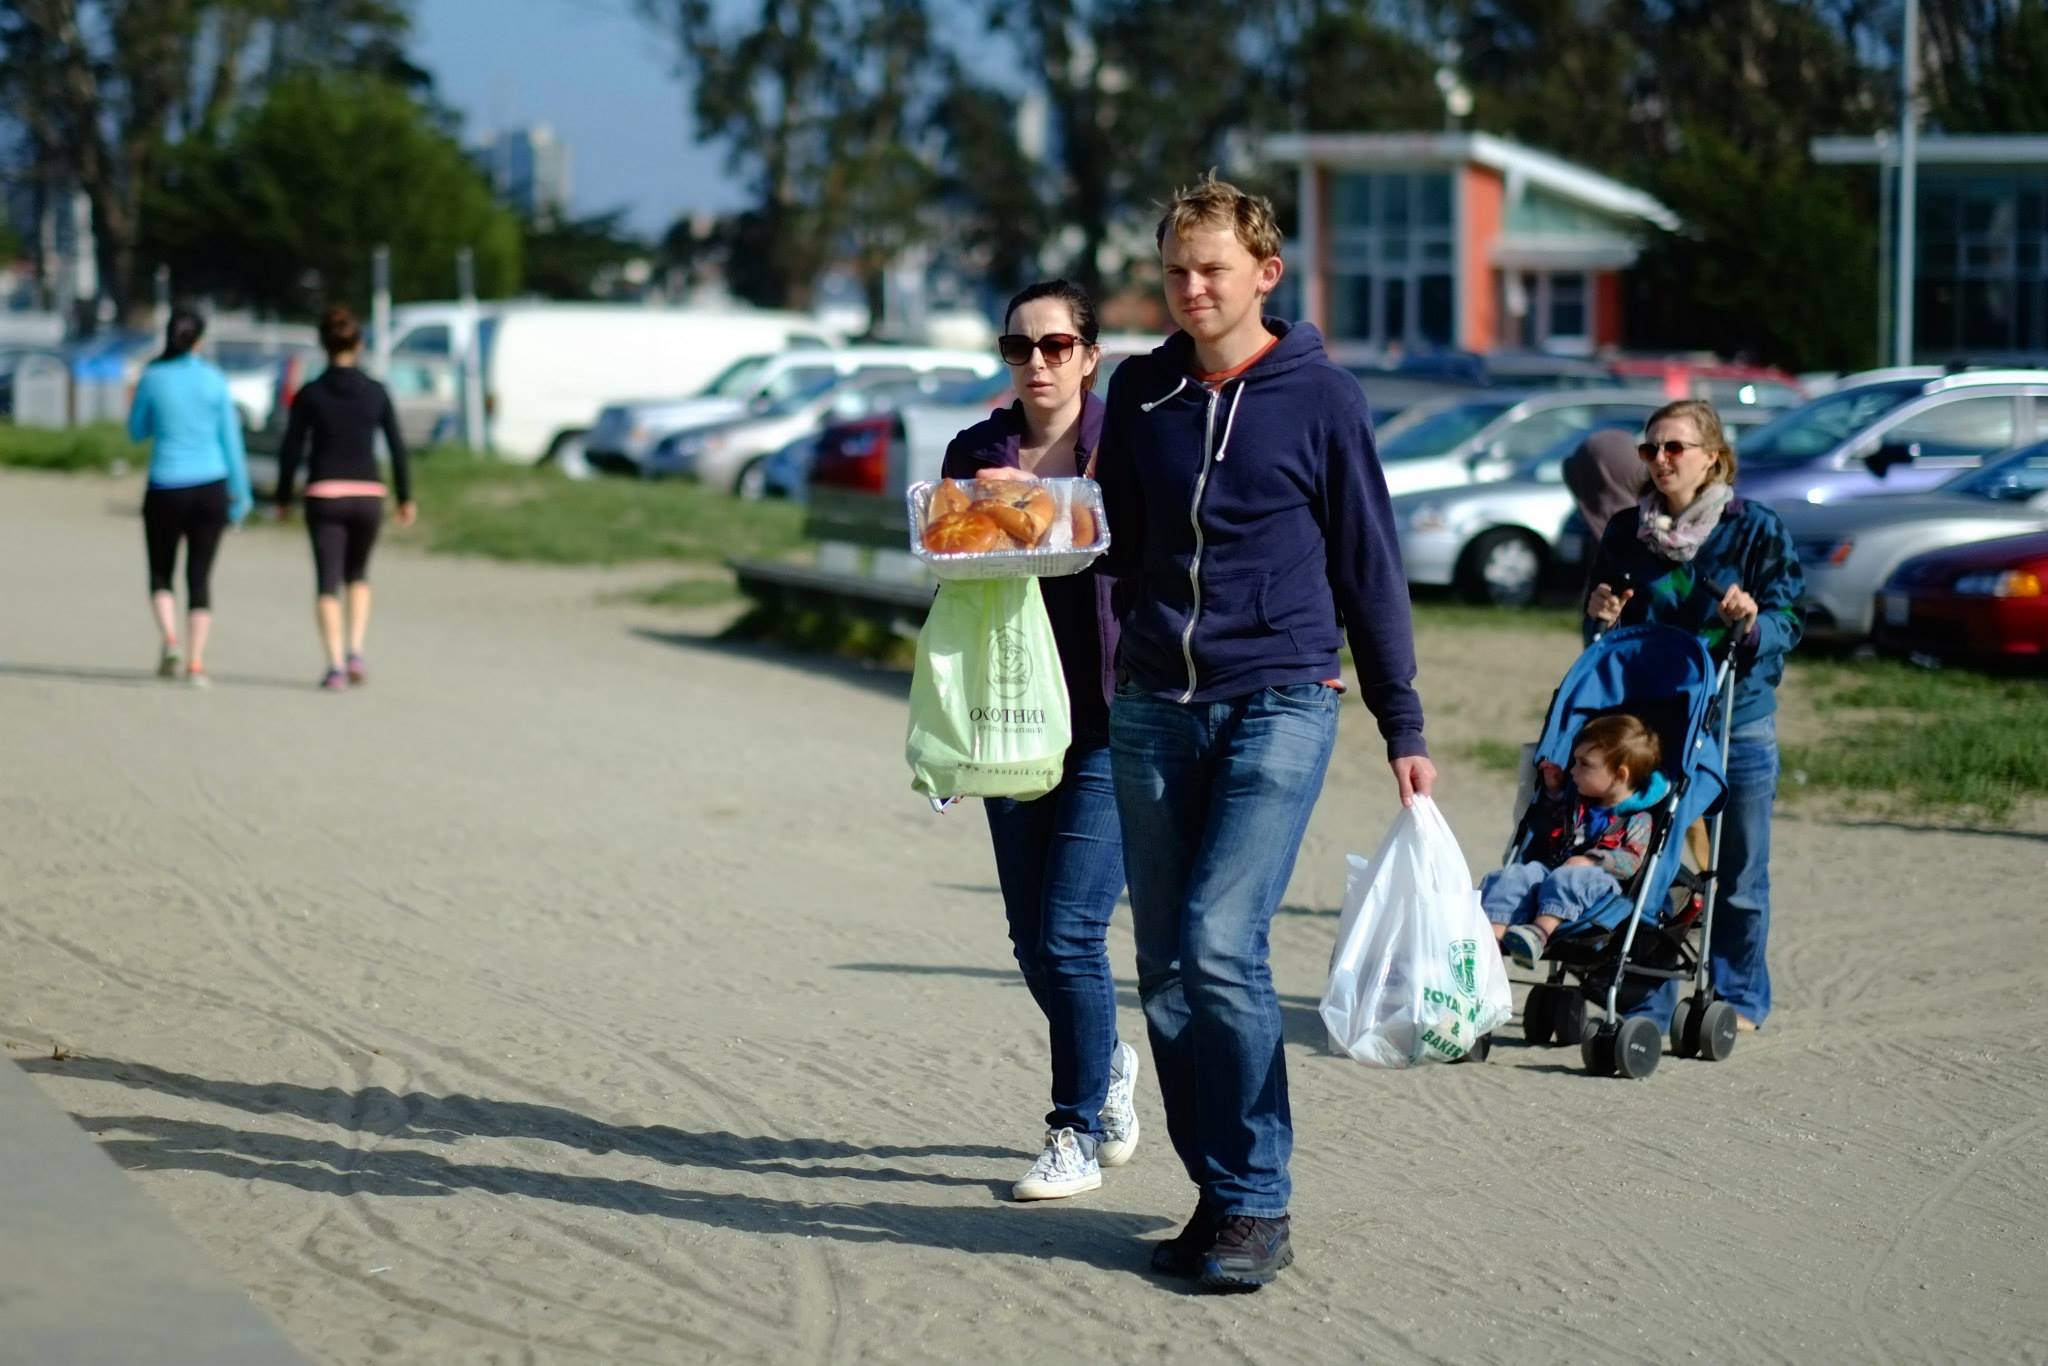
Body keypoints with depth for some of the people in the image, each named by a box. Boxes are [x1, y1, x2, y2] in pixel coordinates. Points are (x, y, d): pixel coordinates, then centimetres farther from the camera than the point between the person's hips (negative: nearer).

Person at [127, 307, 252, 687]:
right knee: (200, 577, 8)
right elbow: (230, 441, 2)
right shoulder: (215, 381, -1)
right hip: (210, 488, 1)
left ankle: (168, 639, -10)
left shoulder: (152, 378, -4)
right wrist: (240, 495, 9)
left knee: (160, 574, 14)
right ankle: (195, 663, 0)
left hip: (166, 490, -1)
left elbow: (137, 432, 8)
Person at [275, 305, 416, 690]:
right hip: (368, 495, 2)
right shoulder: (376, 392, 0)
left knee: (327, 583, 3)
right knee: (358, 575, 21)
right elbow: (397, 448, 1)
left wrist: (283, 499, 10)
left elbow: (291, 451, -1)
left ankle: (335, 665, -8)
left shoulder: (309, 395, -3)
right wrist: (405, 498, 10)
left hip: (324, 495, -1)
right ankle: (355, 653, 6)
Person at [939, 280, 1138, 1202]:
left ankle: (1080, 1130, 6)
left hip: (1109, 720, -4)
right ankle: (1106, 1062, 38)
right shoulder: (975, 453, 8)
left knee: (1070, 932, -9)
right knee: (1033, 940, 10)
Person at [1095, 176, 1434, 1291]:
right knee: (1165, 969, 4)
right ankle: (1215, 1194, 15)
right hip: (1155, 706, 5)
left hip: (1281, 701, -4)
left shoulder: (1320, 396, -1)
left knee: (1221, 945, -16)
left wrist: (1402, 728, 4)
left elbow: (1368, 564, 3)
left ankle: (1257, 1204, -6)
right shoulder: (1141, 392, 9)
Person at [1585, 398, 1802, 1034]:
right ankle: (1648, 1001, 10)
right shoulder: (1624, 531, 8)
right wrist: (1602, 619, -6)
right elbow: (1604, 632, 17)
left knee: (1737, 870, 5)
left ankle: (1739, 998, 18)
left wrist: (1752, 624, -24)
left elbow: (1788, 622, -3)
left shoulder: (1756, 528, -2)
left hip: (1738, 723, -2)